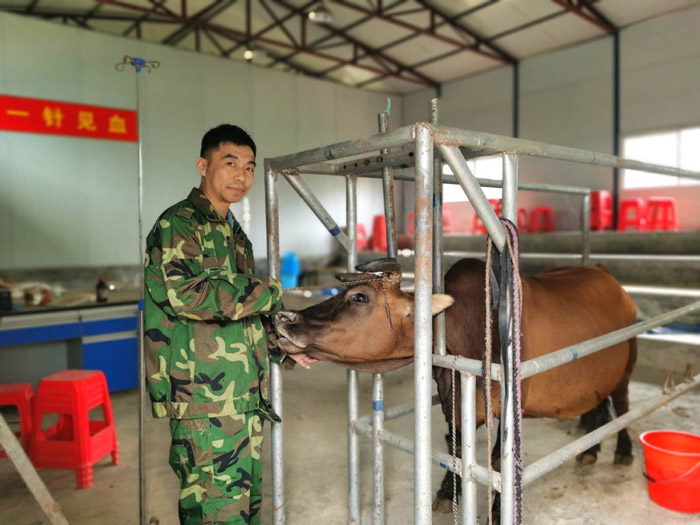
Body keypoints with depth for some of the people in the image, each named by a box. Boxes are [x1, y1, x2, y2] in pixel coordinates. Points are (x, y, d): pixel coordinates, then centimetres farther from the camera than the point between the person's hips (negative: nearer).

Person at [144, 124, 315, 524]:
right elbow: (182, 294, -24)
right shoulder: (178, 224, -7)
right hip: (204, 399, -9)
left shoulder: (235, 233, 20)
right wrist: (269, 293, -16)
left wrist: (283, 349, 16)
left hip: (246, 397, 9)